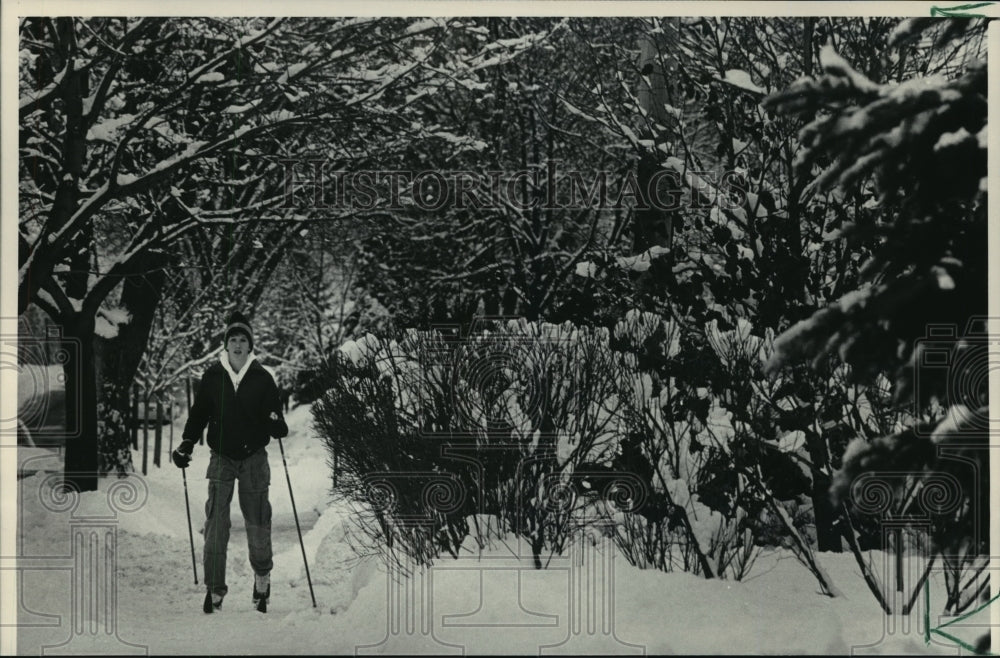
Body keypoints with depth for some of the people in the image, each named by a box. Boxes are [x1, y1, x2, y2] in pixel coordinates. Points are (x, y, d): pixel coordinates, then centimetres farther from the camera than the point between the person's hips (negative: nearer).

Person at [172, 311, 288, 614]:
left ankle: (262, 576, 26)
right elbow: (198, 414, 7)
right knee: (215, 523, -7)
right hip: (222, 458, 1)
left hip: (254, 458, 0)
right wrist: (187, 444, -5)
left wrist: (277, 425, -24)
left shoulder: (262, 378, -3)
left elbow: (274, 416, -1)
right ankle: (215, 589, -1)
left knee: (257, 522, 2)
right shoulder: (212, 377, 0)